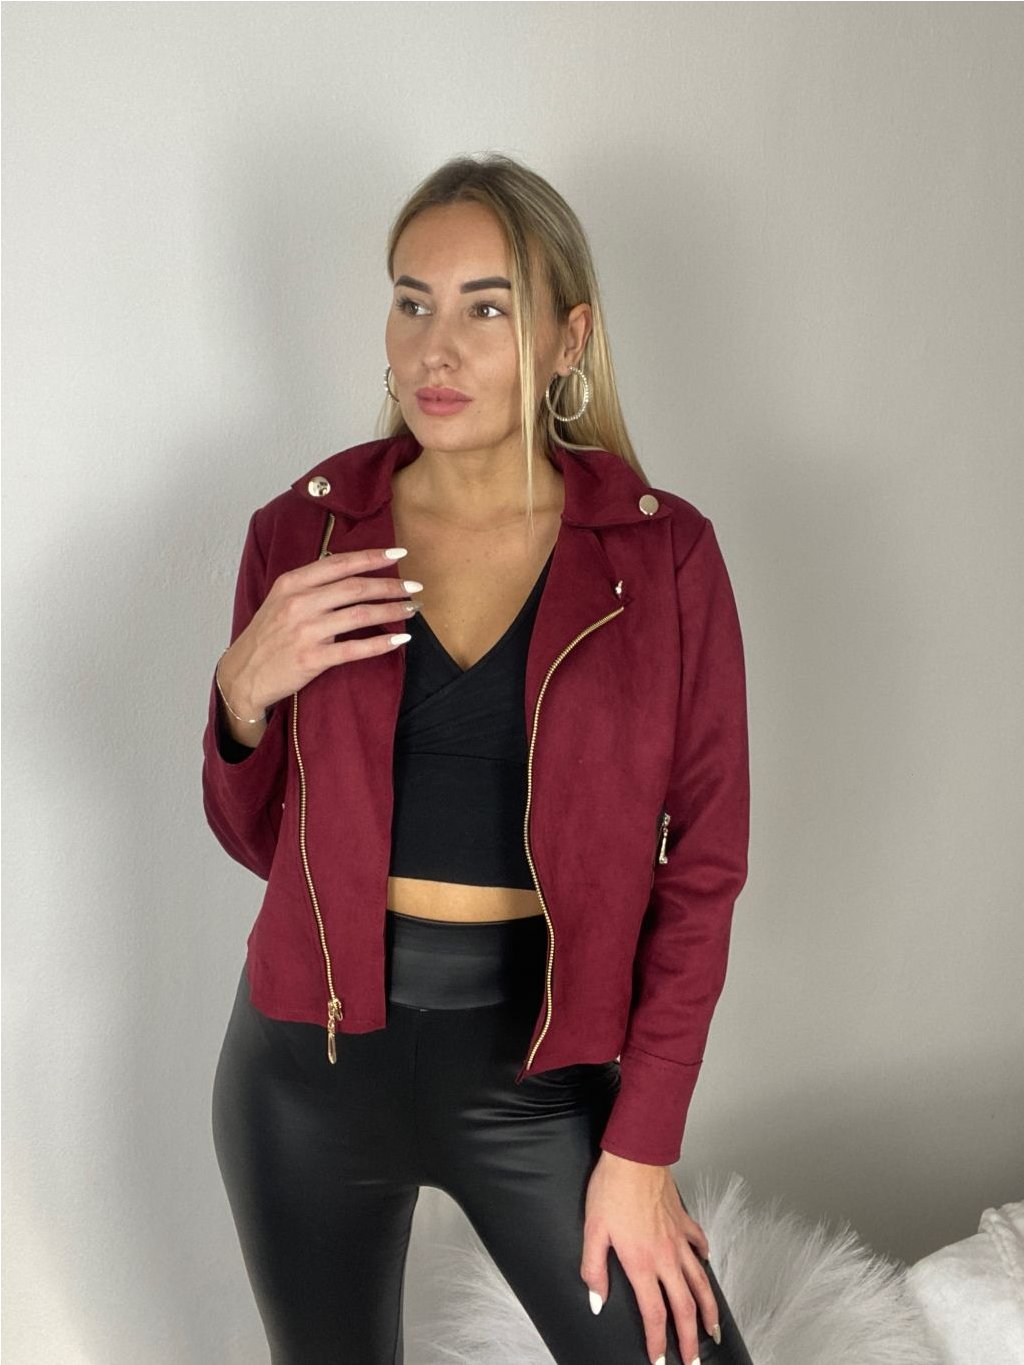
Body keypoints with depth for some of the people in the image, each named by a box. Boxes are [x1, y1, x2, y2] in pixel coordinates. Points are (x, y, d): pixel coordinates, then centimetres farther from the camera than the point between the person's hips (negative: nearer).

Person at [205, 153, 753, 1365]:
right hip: (313, 1061, 2)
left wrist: (641, 1147, -7)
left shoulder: (663, 554, -8)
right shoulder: (303, 532, -3)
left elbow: (701, 865, -5)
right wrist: (243, 696, -16)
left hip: (543, 1066, -1)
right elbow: (257, 837, 5)